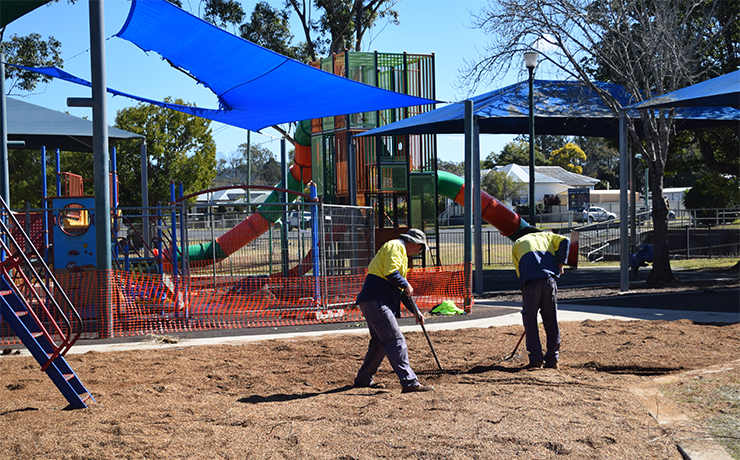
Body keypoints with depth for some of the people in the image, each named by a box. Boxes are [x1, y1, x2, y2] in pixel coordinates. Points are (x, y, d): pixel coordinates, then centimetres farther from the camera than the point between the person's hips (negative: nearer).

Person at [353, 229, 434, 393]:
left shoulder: (401, 252, 27)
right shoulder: (396, 246, -5)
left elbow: (401, 288, 31)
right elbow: (390, 273, -21)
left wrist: (415, 311, 28)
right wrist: (406, 285, -6)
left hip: (374, 302, 11)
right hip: (376, 301, -11)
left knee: (380, 342, 19)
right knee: (396, 341, -13)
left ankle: (363, 379, 27)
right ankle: (409, 382, -17)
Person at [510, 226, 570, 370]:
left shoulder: (516, 244, 27)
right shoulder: (546, 235, 31)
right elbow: (564, 241, 12)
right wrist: (560, 264, 11)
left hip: (530, 281, -2)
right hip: (550, 278, 2)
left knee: (530, 320, 5)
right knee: (551, 319, 10)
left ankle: (536, 359, -1)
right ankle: (553, 359, 11)